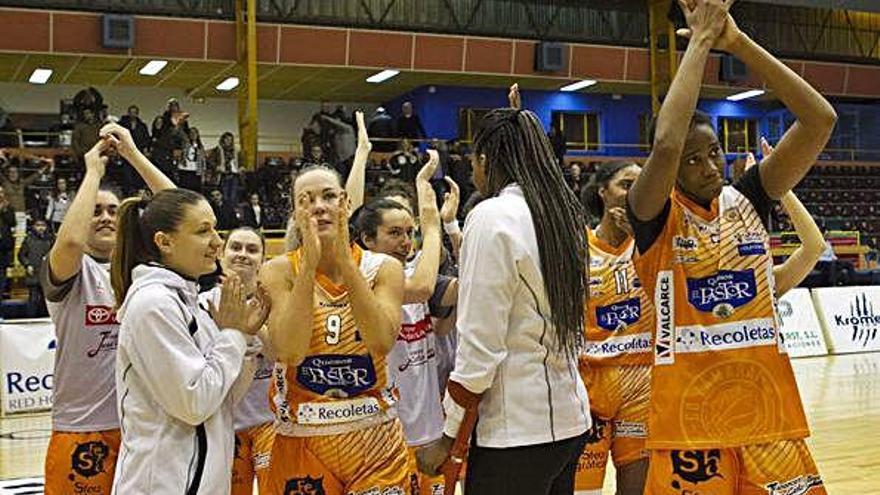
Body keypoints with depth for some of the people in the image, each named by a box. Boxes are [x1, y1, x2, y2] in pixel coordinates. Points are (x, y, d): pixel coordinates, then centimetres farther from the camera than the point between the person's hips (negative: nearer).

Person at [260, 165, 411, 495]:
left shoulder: (384, 269, -2)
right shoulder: (279, 271, -4)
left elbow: (382, 343, -18)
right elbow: (290, 352, -19)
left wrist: (345, 262, -21)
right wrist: (310, 264, -21)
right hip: (302, 441, 0)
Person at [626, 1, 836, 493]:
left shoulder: (748, 200, 6)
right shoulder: (657, 217, -6)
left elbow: (821, 119, -4)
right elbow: (665, 143, -27)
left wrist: (737, 40, -9)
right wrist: (701, 40, -17)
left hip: (768, 409, 4)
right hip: (690, 420, -4)